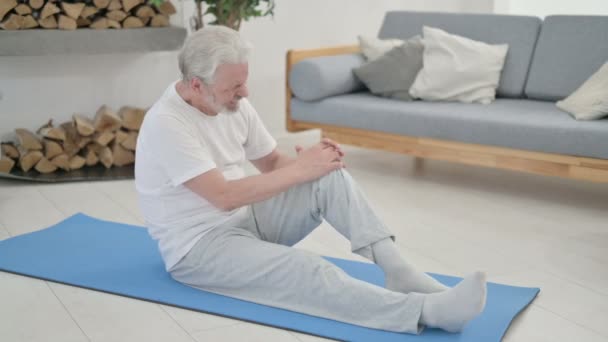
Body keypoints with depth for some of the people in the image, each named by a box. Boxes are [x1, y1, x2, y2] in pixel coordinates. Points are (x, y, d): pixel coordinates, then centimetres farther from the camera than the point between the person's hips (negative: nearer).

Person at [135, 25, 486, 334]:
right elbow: (225, 196, -30)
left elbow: (271, 163, 10)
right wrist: (299, 170, -25)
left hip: (246, 218, 8)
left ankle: (399, 271, -22)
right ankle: (424, 310, -46)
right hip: (198, 247, -8)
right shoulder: (167, 124, -25)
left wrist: (311, 161, -13)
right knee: (302, 269, -34)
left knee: (330, 178, -15)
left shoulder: (234, 105, 1)